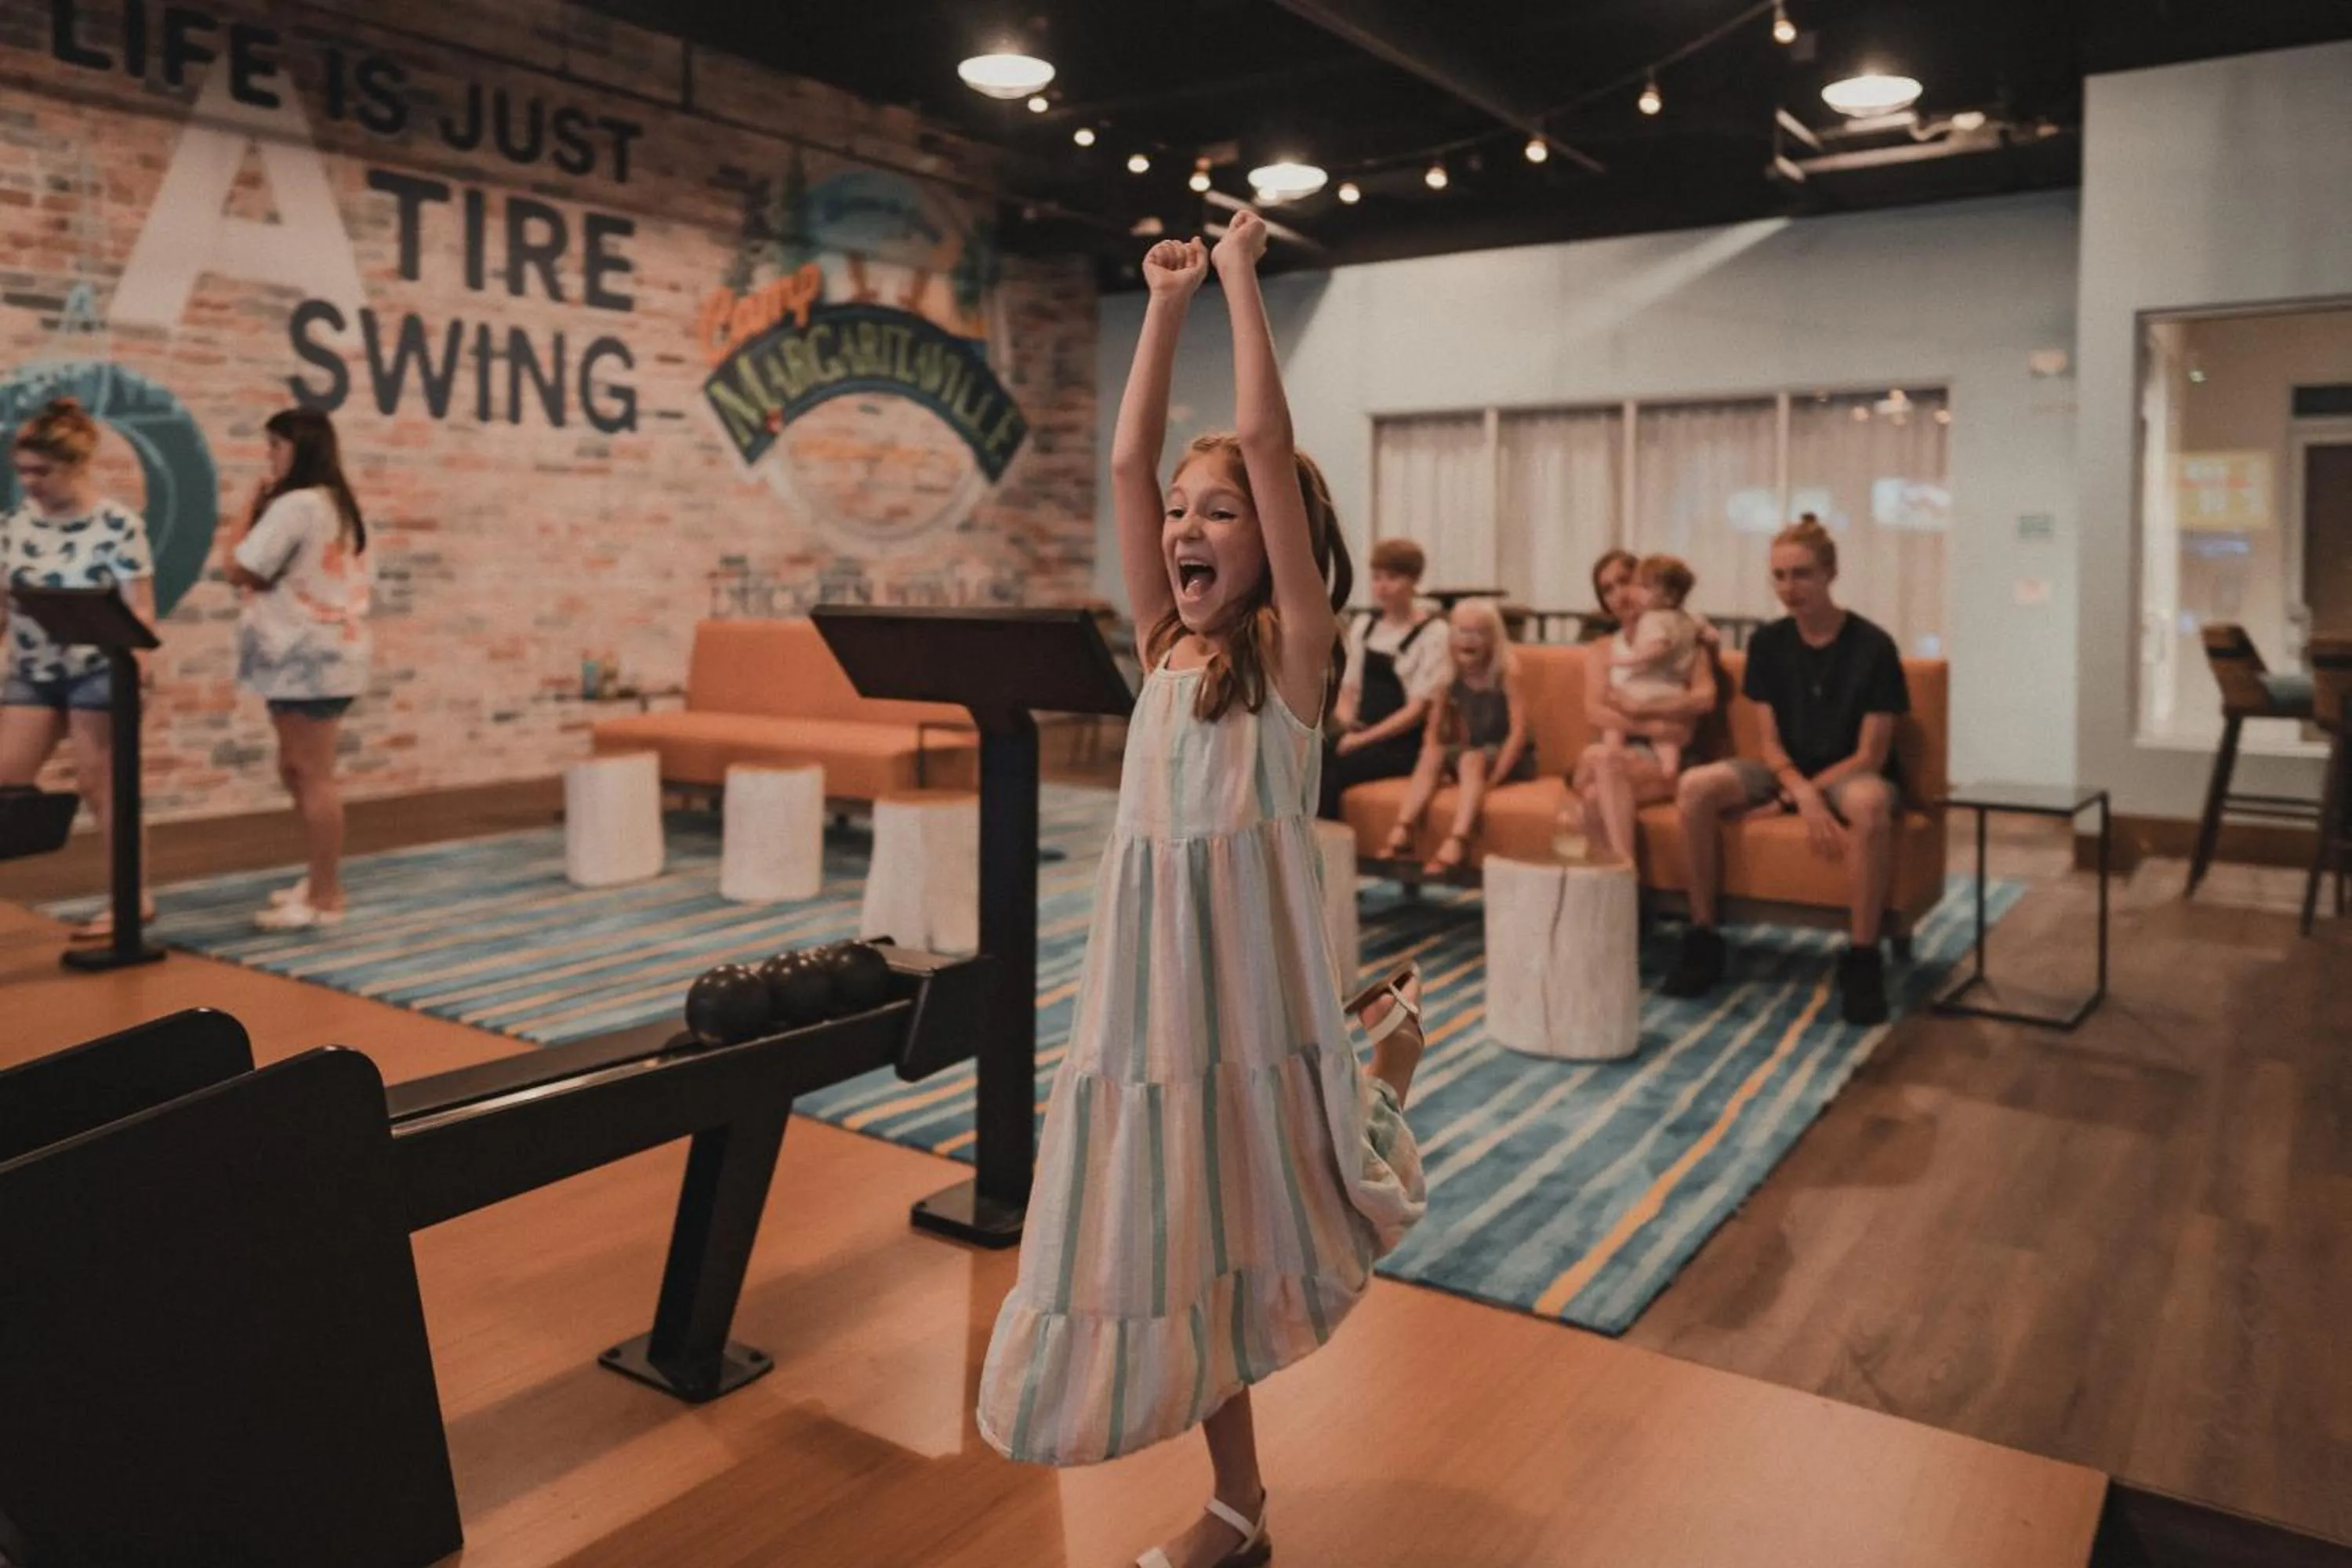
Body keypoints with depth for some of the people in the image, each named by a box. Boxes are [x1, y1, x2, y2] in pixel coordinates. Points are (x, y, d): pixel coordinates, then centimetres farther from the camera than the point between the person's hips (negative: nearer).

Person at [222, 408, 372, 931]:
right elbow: (363, 577, 18)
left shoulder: (293, 505, -14)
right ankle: (322, 880, 23)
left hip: (307, 657, -10)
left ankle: (326, 897, -1)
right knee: (298, 771, 16)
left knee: (313, 776, -6)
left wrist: (253, 511, -2)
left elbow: (239, 570, -13)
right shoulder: (340, 506, 15)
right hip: (325, 652, 10)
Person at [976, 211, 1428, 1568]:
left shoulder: (1293, 650, -6)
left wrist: (1243, 278, -8)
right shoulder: (1167, 645, 9)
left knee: (1259, 1224, 7)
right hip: (1149, 972, 6)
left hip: (1251, 966, -6)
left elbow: (1270, 446, -13)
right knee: (1169, 1235, 13)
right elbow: (1127, 462, 7)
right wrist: (1168, 304, 8)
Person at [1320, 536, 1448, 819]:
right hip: (1359, 734, 5)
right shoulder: (1362, 626, 16)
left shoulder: (1433, 633, -3)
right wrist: (1346, 721, -5)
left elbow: (1419, 709, -8)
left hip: (1403, 743, -5)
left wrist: (1364, 739, -15)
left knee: (1330, 774, -31)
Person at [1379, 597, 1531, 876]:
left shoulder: (1506, 670, -13)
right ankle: (1401, 834, -31)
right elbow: (1433, 731, 0)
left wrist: (1493, 777, -26)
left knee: (1473, 759, -33)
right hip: (1468, 754, 5)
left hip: (1507, 759, -5)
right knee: (1431, 755, -21)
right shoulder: (1451, 672, 1)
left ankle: (1457, 842, -46)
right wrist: (1436, 761, -18)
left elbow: (1519, 731, -19)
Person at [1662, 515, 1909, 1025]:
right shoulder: (1767, 643, 0)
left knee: (1868, 805, -41)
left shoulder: (1873, 646, -12)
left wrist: (1803, 793, -18)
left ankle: (1863, 958, -27)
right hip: (1789, 770, 4)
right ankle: (1703, 939, -15)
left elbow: (1871, 755, -12)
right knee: (1695, 788, -25)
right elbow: (1771, 742, -2)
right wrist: (1804, 795, -20)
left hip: (1850, 772, -3)